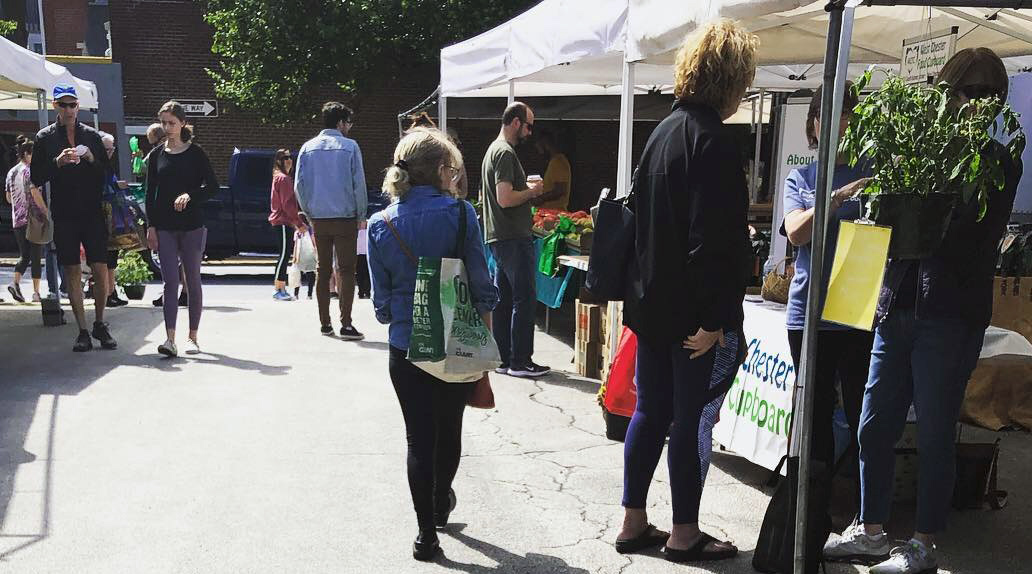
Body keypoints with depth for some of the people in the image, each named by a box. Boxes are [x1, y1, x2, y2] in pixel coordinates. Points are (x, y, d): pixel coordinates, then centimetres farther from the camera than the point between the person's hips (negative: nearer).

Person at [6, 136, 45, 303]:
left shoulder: (11, 172, 14)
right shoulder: (29, 171, -8)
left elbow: (9, 198, 18)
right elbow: (35, 194, -18)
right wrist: (46, 212, -11)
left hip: (17, 220, 6)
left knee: (24, 255, 12)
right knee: (36, 256, -1)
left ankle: (15, 283, -9)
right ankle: (36, 292, 0)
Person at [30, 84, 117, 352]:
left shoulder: (92, 135, 9)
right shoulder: (45, 137, 6)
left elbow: (107, 173, 10)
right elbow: (36, 178, 2)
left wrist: (91, 159, -9)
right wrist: (57, 162, -14)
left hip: (93, 212, 1)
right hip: (64, 215, 0)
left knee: (101, 269, -4)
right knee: (72, 272, 1)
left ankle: (100, 324, 14)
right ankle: (82, 331, 7)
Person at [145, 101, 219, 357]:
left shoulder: (195, 153, 1)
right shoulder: (156, 155, 8)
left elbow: (213, 187, -3)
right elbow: (150, 193, 9)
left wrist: (190, 196, -19)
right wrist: (151, 226, 2)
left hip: (192, 225, -2)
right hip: (165, 227, 2)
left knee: (193, 282, 5)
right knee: (170, 282, -6)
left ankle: (192, 337, 15)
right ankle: (170, 339, -12)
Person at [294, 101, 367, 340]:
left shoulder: (308, 148, 6)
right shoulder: (349, 146, -4)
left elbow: (300, 185, 6)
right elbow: (359, 183, -6)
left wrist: (309, 213, 15)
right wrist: (362, 215, 3)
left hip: (318, 219, 4)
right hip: (345, 217, -4)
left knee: (322, 269, 11)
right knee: (345, 270, -1)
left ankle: (325, 323, 15)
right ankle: (345, 324, -6)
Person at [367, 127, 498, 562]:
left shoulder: (380, 225, -3)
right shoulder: (460, 213, -11)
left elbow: (381, 300, 1)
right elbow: (482, 286, -8)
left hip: (406, 347, 1)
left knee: (419, 437, 9)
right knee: (450, 428, 21)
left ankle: (427, 533, 12)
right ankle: (440, 503, 43)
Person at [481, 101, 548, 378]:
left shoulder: (493, 149, 18)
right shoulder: (506, 153, -15)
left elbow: (485, 194, 24)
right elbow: (505, 198, -24)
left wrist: (526, 190, 17)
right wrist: (531, 191, -7)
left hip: (498, 238, 10)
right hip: (514, 238, -10)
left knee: (503, 299, 12)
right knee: (525, 298, -6)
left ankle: (503, 359, 17)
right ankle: (520, 362, -2)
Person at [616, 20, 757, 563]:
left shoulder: (664, 131, 11)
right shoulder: (714, 141, -16)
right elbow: (712, 240, -22)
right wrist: (711, 318, -20)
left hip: (652, 303, 9)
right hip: (694, 310, -8)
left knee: (649, 413, 14)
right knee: (692, 420, 3)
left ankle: (633, 522, 23)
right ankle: (684, 533, 15)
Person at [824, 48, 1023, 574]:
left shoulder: (999, 163, -1)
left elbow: (973, 236, -13)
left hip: (950, 317, -5)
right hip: (897, 308, 5)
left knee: (934, 436, 4)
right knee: (874, 427, 10)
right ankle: (871, 531, 26)